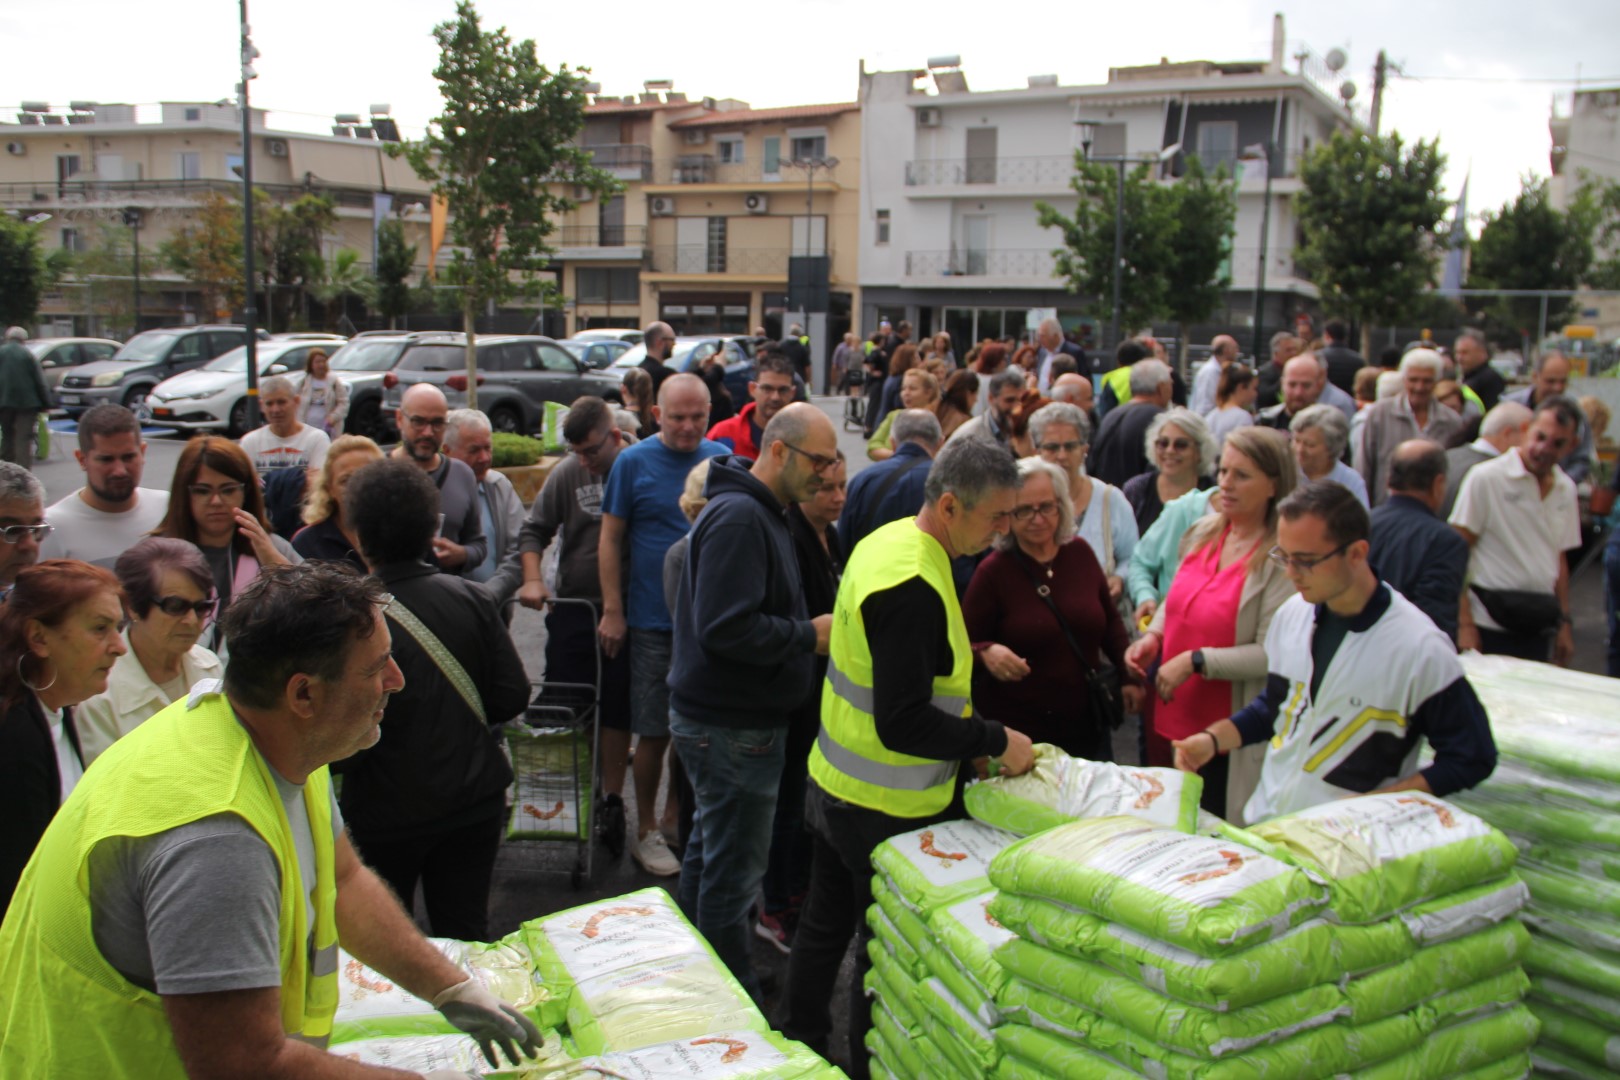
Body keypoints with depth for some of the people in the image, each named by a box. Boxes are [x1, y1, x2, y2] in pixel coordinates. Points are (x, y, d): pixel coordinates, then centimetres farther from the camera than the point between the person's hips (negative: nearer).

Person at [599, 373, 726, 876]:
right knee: (655, 731, 4)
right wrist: (613, 611, -6)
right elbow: (611, 538, -2)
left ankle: (681, 811, 31)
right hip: (655, 621, -3)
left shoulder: (722, 458, 4)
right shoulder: (633, 462, -4)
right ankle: (647, 830, 20)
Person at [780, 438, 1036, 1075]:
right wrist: (997, 742, -18)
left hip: (834, 781, 10)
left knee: (826, 927, 24)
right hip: (886, 808, -9)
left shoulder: (887, 540, 2)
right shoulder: (914, 588, -29)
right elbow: (903, 725, -28)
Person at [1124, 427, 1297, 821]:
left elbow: (1272, 654, -19)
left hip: (1227, 740, -7)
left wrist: (1195, 661, -21)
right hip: (1170, 719, 7)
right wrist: (1153, 636, 3)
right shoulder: (1202, 532, 6)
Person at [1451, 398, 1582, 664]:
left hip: (1539, 630, 6)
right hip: (1489, 629, -6)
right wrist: (1465, 624, -15)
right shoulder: (1485, 478, -9)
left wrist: (1564, 622, 15)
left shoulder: (1566, 489, 11)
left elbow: (1559, 559, 19)